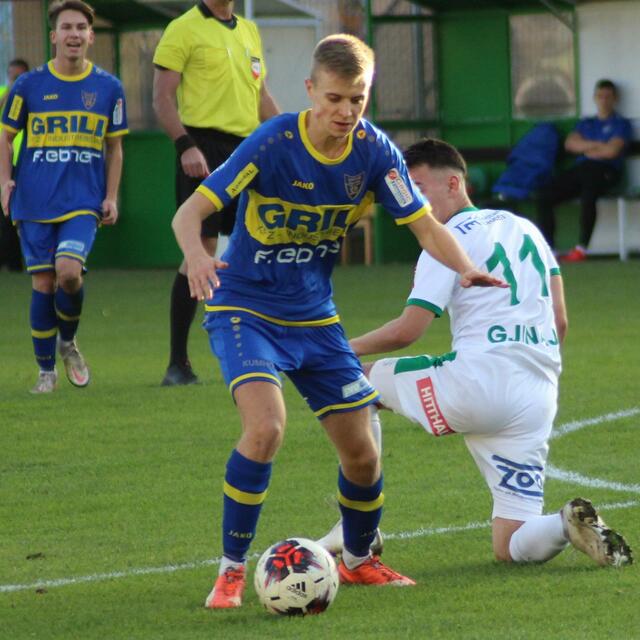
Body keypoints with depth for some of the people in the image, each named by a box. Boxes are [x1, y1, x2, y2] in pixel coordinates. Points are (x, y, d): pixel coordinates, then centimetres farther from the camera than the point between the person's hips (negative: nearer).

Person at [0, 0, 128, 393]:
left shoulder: (108, 88, 5)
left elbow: (114, 147, 14)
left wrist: (112, 197, 7)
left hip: (84, 202, -1)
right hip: (34, 202, 1)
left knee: (69, 271, -21)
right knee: (43, 283, -1)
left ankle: (69, 342, 8)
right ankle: (47, 371, 14)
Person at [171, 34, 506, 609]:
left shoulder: (374, 152, -10)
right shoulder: (273, 144, -21)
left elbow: (425, 226, -8)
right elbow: (190, 212, -25)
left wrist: (466, 268, -29)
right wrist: (197, 256, -47)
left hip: (314, 315, 5)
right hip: (245, 308, -4)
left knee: (361, 452, 4)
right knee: (266, 427, -27)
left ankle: (358, 560, 32)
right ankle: (232, 569, -12)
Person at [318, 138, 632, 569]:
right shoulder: (525, 229, 21)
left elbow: (408, 330, -7)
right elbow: (560, 323, 20)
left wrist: (346, 350, 7)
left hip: (479, 384, -7)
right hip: (538, 400, 7)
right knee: (511, 549, 11)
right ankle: (570, 524, -22)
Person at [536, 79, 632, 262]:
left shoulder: (621, 123, 10)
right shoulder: (585, 123, 26)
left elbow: (611, 151, -5)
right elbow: (570, 144, 9)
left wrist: (585, 148, 7)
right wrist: (596, 144, -3)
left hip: (605, 170, -6)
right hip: (580, 169, 6)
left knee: (588, 194, -40)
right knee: (544, 195, -16)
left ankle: (582, 248, -35)